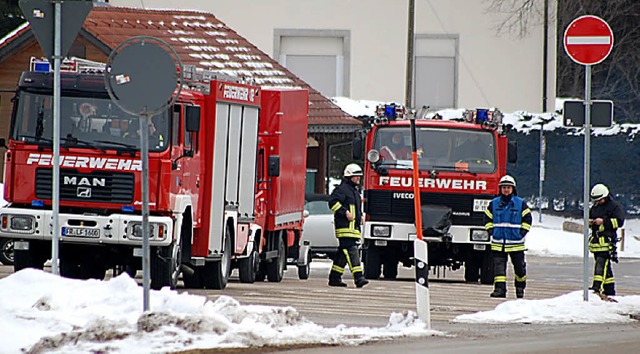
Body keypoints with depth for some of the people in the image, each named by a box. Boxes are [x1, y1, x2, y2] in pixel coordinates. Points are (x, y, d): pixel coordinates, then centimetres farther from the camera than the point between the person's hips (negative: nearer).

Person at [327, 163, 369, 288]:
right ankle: (358, 277, -25)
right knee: (351, 250, -16)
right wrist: (345, 212, -22)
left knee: (343, 253, 11)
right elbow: (333, 201, -18)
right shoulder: (342, 189, -8)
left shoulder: (354, 191, 23)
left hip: (353, 226, 10)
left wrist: (360, 216, 19)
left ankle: (334, 278, 15)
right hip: (345, 227, -10)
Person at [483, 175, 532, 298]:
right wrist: (491, 231, 3)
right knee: (499, 265, -7)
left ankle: (520, 287, 24)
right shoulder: (494, 204, 7)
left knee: (519, 266, 5)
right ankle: (500, 288, -9)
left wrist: (522, 232, -3)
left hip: (516, 242, -1)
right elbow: (487, 218, 16)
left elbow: (527, 219, 7)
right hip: (498, 242, 1)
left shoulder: (521, 204, 2)